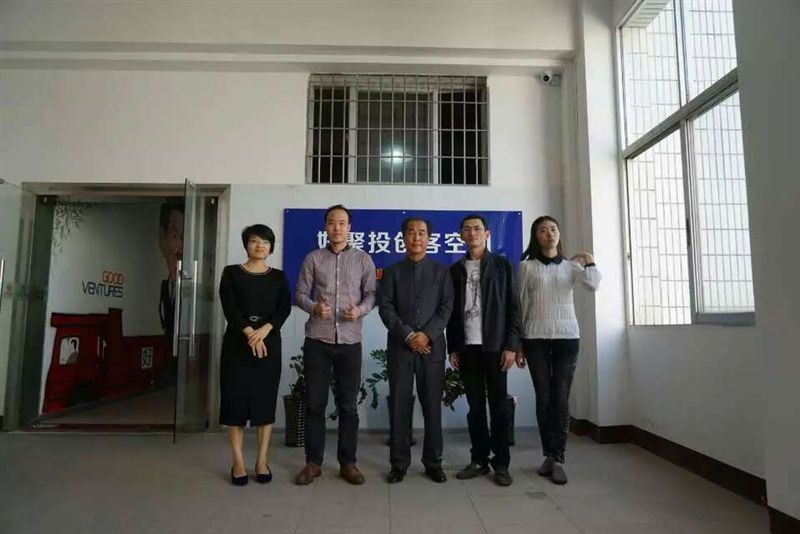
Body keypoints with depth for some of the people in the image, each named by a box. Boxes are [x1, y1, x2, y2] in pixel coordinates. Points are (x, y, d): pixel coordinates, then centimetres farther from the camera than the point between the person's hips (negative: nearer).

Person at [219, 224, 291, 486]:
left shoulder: (278, 277, 8)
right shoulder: (231, 273, 4)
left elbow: (285, 308, -4)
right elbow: (229, 307, -8)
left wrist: (264, 330, -20)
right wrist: (249, 333, -20)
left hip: (269, 343, 1)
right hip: (237, 342, -1)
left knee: (266, 400, 3)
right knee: (236, 398, 0)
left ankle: (262, 461, 13)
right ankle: (238, 462, 11)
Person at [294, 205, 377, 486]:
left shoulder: (363, 259, 6)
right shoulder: (313, 258, 6)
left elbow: (372, 293, 4)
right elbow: (300, 293, 4)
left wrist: (360, 310, -16)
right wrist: (314, 307, -16)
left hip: (350, 341, 0)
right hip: (317, 340, 0)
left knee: (348, 405, 6)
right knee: (314, 403, 6)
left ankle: (347, 462, 18)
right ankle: (313, 462, 18)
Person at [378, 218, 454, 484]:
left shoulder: (441, 271, 9)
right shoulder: (392, 271, 8)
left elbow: (447, 307, 1)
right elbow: (385, 307, -1)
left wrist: (427, 334, -12)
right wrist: (408, 335, -12)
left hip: (433, 346, 0)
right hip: (399, 346, 0)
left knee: (432, 405, 4)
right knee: (399, 405, 3)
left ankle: (433, 462, 16)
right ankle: (399, 462, 13)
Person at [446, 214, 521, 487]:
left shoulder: (502, 265, 4)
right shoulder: (456, 269, 11)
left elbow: (513, 307, 0)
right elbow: (452, 310, 10)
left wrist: (511, 345, -8)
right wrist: (452, 347, 5)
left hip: (495, 346, -2)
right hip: (467, 347, 2)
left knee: (498, 405, 2)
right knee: (475, 406, 7)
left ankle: (501, 464, 11)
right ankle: (479, 460, 17)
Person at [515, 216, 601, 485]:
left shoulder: (571, 266, 10)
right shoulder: (527, 266, 4)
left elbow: (593, 285, -8)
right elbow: (520, 305, 3)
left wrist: (589, 262, -17)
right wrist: (517, 344, 1)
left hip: (567, 336, 1)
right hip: (536, 338, -1)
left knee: (561, 397, -2)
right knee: (544, 397, 2)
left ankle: (558, 458, 4)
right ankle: (549, 455, 14)